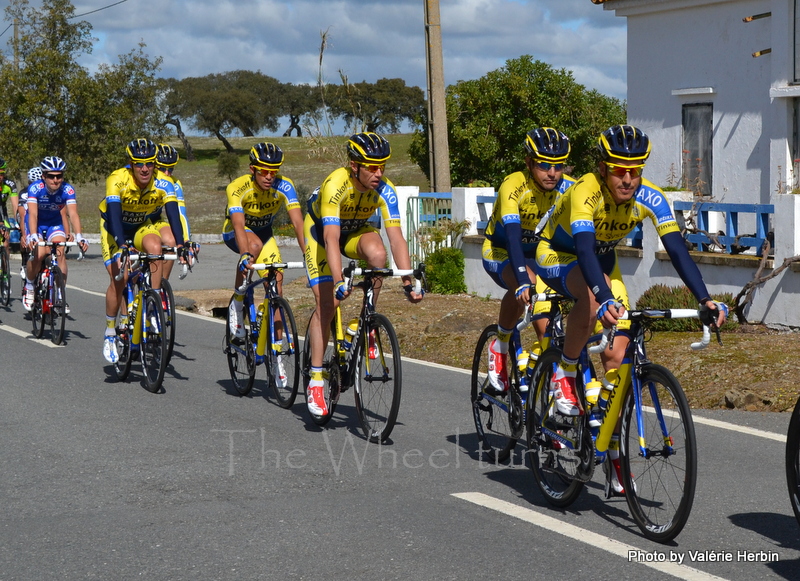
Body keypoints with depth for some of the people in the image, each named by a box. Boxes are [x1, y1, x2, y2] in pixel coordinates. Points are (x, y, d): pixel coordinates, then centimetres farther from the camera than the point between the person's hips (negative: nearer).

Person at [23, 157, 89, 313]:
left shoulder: (67, 190, -23)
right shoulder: (35, 188, -28)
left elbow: (72, 214, -31)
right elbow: (33, 214, -36)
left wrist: (79, 236, -47)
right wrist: (33, 236, -52)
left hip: (55, 224, 2)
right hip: (36, 224, -2)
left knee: (60, 253, -22)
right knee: (39, 253, -25)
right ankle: (29, 286, 1)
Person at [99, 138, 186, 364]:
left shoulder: (163, 183, -24)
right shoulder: (117, 180, -30)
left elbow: (173, 214, -32)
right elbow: (114, 214, -40)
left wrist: (180, 245, -47)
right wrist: (122, 247, -54)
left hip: (145, 226, 2)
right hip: (116, 229, -2)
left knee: (156, 248, -32)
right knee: (118, 279, -14)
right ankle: (110, 334, 3)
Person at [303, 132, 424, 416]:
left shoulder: (385, 190, -26)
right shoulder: (335, 185, -37)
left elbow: (396, 238, -28)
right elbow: (331, 239, -44)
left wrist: (408, 282, -37)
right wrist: (339, 283, -53)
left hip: (356, 231, 3)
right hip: (321, 231, -3)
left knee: (377, 254, -32)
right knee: (327, 304, -14)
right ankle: (315, 381, -6)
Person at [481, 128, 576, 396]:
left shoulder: (569, 189, -18)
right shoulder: (514, 186, -29)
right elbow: (512, 235, -39)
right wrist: (522, 280, -53)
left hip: (540, 254, 4)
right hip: (501, 253, -4)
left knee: (546, 326, -16)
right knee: (523, 287, -35)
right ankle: (499, 348, -14)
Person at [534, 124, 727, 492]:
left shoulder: (649, 198, -23)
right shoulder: (586, 193, -35)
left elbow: (676, 249, -29)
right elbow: (584, 248, -48)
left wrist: (705, 300, -41)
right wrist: (605, 299, -63)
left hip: (603, 260, 5)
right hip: (557, 257, -4)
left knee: (616, 352, -7)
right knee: (592, 298, -39)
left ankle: (614, 455, 3)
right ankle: (564, 375, -16)